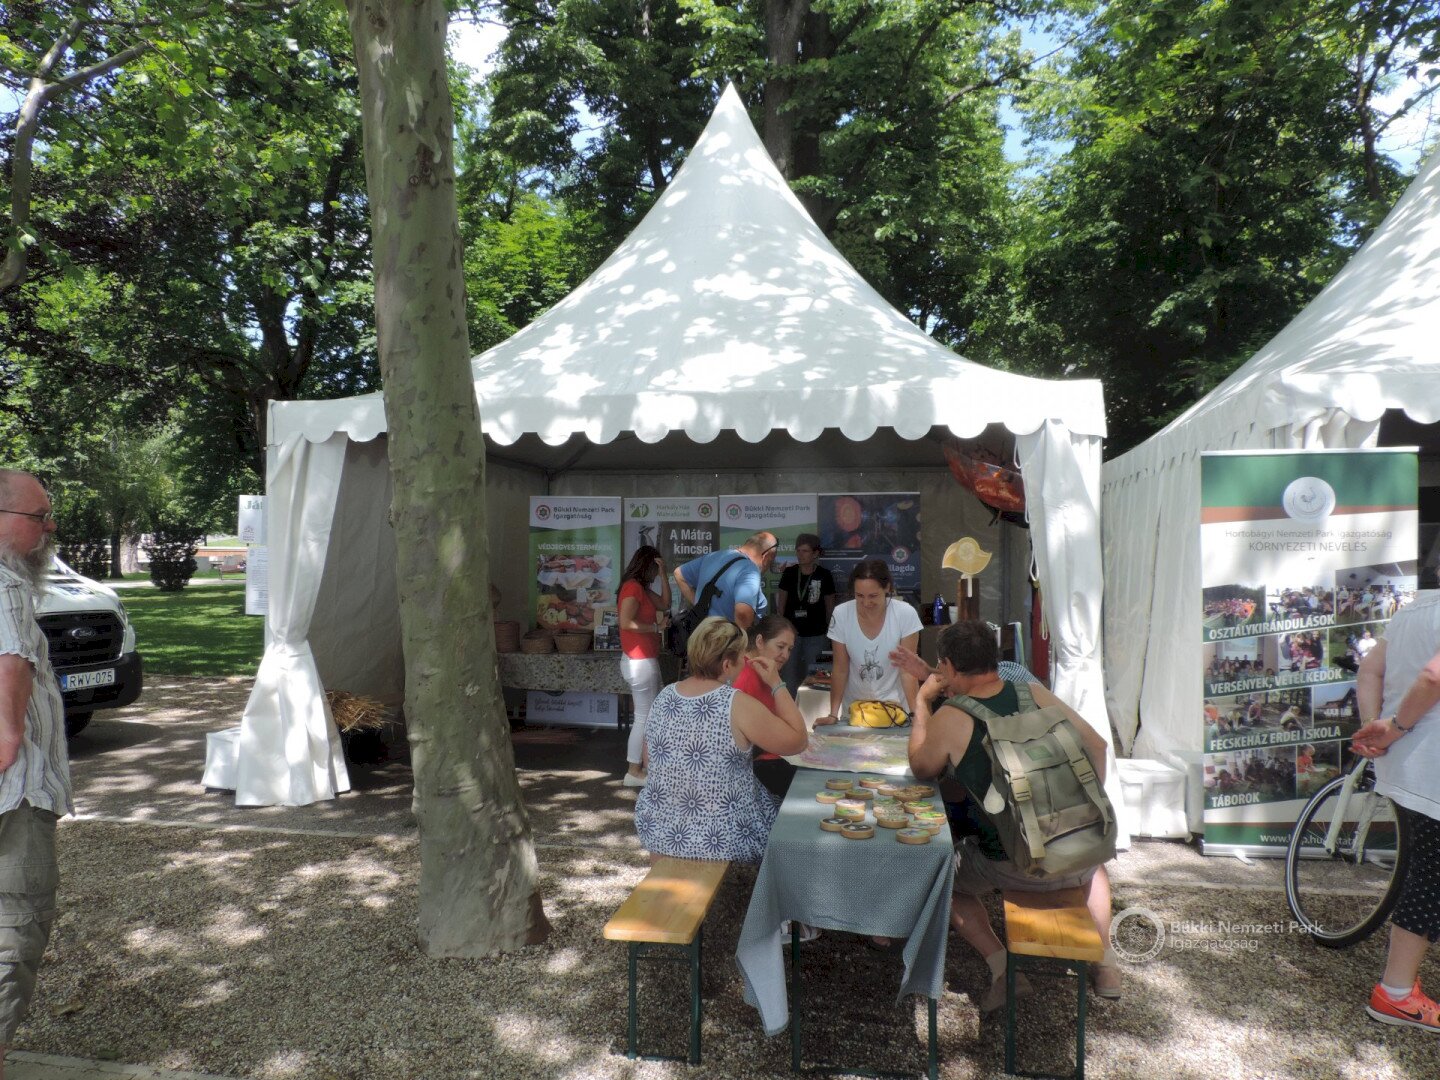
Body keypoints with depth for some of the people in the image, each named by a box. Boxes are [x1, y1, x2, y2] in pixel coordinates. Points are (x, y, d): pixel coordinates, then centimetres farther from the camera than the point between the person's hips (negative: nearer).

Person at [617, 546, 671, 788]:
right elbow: (625, 622, -25)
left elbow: (664, 604, 15)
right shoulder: (632, 587, -15)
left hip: (646, 660, 10)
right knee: (644, 716, -3)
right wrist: (656, 627, -15)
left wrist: (664, 574, 8)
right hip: (639, 662, -10)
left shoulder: (641, 588, 15)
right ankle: (634, 772, 6)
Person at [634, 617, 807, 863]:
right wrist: (776, 684, -5)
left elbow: (651, 762, 8)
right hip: (719, 840, -5)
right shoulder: (737, 704, -20)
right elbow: (797, 741, -12)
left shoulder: (664, 697, -3)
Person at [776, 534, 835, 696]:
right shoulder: (789, 573, -1)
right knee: (790, 677, 5)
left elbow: (830, 607, 3)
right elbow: (782, 603, 7)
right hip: (791, 632, 2)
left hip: (815, 635, -1)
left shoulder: (825, 576, -6)